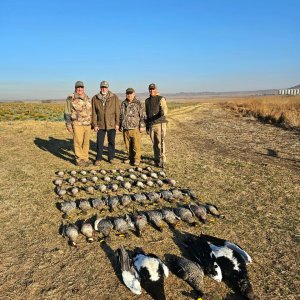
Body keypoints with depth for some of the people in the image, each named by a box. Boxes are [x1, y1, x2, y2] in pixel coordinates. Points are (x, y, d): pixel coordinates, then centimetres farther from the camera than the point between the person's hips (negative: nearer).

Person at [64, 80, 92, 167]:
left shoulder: (87, 98, 14)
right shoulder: (71, 99, -4)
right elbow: (67, 113, -5)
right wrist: (68, 125, -10)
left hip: (87, 124, 6)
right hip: (77, 124, -5)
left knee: (86, 142, 10)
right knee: (78, 142, -3)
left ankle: (85, 158, 21)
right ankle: (79, 160, 7)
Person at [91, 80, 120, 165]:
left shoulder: (114, 97, 0)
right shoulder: (95, 98, 3)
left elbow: (117, 111, -1)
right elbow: (94, 113, 4)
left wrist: (117, 123, -6)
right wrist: (94, 124, -2)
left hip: (112, 124, -1)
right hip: (100, 125, 1)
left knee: (111, 142, 9)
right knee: (99, 143, 5)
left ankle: (111, 157, 22)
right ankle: (98, 159, 16)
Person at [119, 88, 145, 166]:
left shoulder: (138, 103, -1)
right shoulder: (123, 104, 13)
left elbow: (142, 116, -3)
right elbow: (121, 115, 21)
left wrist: (142, 126, -9)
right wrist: (120, 126, 19)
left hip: (135, 128, -5)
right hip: (125, 128, 5)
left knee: (136, 145, -3)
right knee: (128, 145, 11)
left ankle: (136, 159, 6)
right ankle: (130, 157, 23)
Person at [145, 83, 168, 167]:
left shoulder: (161, 99, -5)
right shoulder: (147, 101, 13)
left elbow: (165, 109, -20)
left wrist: (163, 113, -44)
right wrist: (147, 126, 17)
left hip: (160, 124, -5)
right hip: (151, 125, 5)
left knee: (161, 143, -9)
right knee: (154, 144, 8)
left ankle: (162, 161, -5)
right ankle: (157, 160, 18)